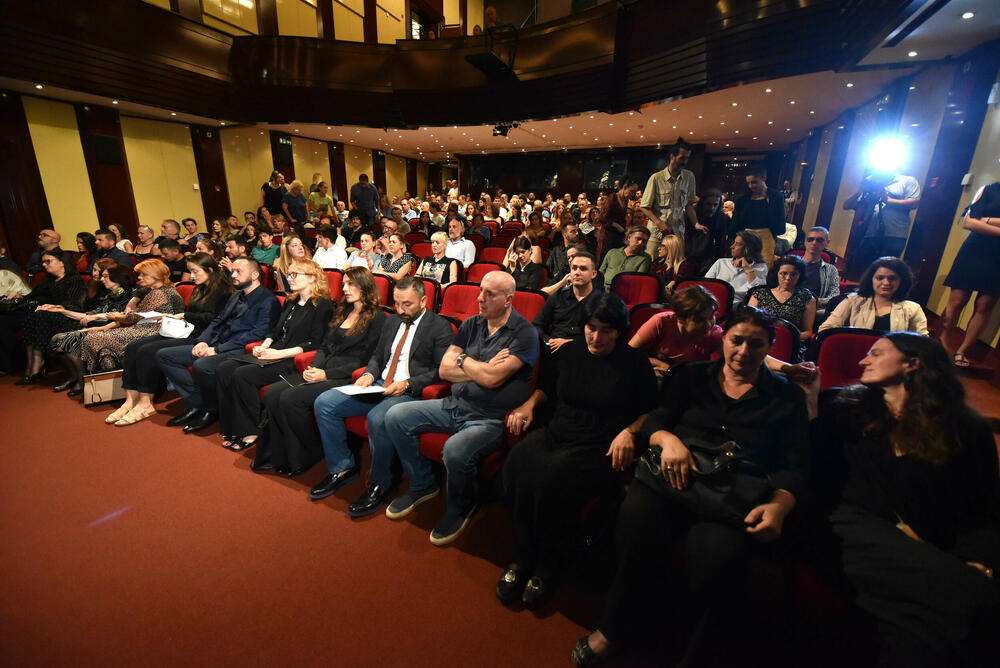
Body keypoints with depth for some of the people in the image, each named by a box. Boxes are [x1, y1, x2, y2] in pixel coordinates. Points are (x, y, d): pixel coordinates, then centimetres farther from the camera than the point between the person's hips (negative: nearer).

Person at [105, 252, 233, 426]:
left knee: (147, 351, -22)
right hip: (184, 332, 10)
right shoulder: (199, 289, 23)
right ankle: (131, 401, -6)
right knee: (132, 348, -5)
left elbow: (211, 318, -16)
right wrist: (172, 318, 8)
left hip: (198, 337, -10)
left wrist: (184, 316, -7)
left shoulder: (222, 290, -7)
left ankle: (145, 404, -12)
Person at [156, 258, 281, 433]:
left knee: (202, 366, -34)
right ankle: (196, 404, 1)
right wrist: (203, 341, 1)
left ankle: (212, 411, -7)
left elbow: (257, 334, -17)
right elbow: (217, 321, 22)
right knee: (163, 355, 3)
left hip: (239, 351, -10)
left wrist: (217, 350, -18)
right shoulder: (235, 296, 22)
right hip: (216, 346, 10)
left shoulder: (268, 301, -8)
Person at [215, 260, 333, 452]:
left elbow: (314, 344, -14)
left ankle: (250, 432, -10)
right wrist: (263, 347, 5)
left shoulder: (322, 305, -7)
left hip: (293, 361, -9)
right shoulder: (290, 302, 20)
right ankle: (231, 429, -3)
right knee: (223, 370, -8)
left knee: (242, 375, -24)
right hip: (273, 355, 9)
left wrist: (279, 353, -17)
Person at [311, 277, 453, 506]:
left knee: (377, 418, -35)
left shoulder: (440, 327, -4)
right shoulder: (391, 322, 18)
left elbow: (441, 371, -10)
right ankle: (343, 468, 9)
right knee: (324, 403, -4)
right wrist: (369, 375, 3)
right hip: (379, 385, 8)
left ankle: (380, 484, -10)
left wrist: (407, 384, -20)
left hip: (411, 392, -7)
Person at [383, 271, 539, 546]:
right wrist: (485, 369, -10)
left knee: (455, 450, -33)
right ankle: (421, 484, 20)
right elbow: (444, 369, 3)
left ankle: (460, 508, 3)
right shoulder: (472, 325, 9)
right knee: (395, 416, 0)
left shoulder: (524, 333, -12)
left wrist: (463, 360, -4)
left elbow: (492, 378, -21)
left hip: (491, 419, -7)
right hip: (455, 405, 7)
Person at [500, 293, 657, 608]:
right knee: (517, 465, -27)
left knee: (551, 479, -32)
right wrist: (530, 404, 10)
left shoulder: (633, 362, 5)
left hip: (598, 448, -4)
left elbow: (651, 411, 8)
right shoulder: (571, 351, 16)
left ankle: (547, 567, -5)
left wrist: (629, 432, -10)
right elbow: (548, 385, 28)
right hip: (554, 434, 4)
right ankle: (523, 559, -6)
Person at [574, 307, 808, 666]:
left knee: (718, 556, -34)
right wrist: (668, 439, -12)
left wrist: (780, 505, -10)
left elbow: (793, 467, 10)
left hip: (736, 494, 0)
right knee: (637, 520, -33)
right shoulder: (690, 376, 20)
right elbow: (655, 420, 12)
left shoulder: (787, 398, 18)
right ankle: (613, 631, -10)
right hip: (673, 474, 1)